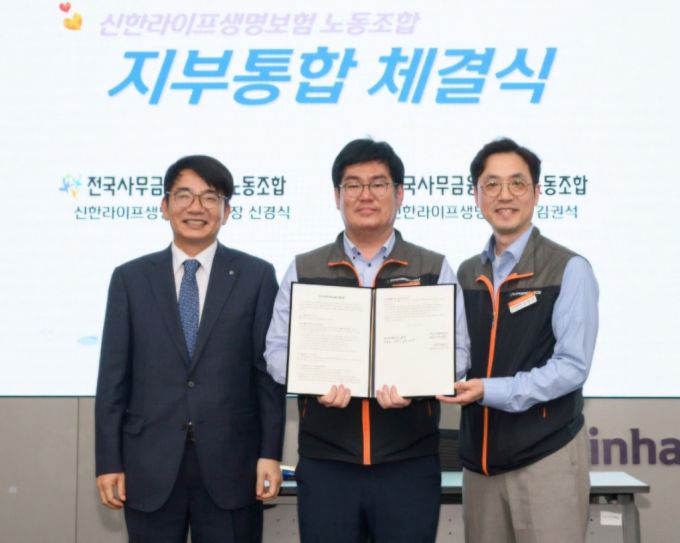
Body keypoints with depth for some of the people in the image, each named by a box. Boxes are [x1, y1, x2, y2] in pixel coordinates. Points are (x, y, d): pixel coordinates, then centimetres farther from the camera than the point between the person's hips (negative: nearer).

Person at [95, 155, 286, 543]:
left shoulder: (257, 276, 3)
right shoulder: (130, 278, 6)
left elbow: (269, 370, 1)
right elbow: (114, 376, 4)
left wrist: (270, 453, -4)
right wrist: (109, 461, 0)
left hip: (231, 463, -1)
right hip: (150, 465, 1)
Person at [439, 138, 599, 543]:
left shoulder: (569, 270, -7)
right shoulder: (467, 274, 11)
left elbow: (572, 367, -13)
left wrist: (490, 391, -20)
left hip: (546, 456, -5)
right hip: (481, 456, 5)